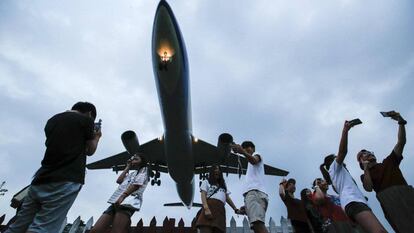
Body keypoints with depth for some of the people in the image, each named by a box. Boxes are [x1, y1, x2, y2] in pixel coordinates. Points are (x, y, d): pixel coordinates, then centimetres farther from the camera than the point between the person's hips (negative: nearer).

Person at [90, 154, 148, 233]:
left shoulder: (143, 170, 15)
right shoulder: (131, 174, 38)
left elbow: (137, 184, -4)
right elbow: (119, 180, 19)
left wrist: (122, 196, -19)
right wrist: (127, 167, 28)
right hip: (116, 202, 8)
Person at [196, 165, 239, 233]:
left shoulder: (223, 185, 35)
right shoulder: (206, 182, 19)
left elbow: (227, 198, 28)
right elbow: (203, 195, 3)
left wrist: (236, 209, 12)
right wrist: (206, 208, -15)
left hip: (220, 210, 5)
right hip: (209, 207, -4)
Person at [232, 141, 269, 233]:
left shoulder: (257, 155, 17)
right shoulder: (251, 167, 41)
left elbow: (254, 161, -12)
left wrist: (242, 152, -33)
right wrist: (247, 205, 27)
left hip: (255, 192, -9)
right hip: (252, 192, 9)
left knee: (257, 223, -27)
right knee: (256, 225, -2)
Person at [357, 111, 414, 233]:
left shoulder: (389, 161, 26)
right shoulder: (365, 176, 19)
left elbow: (401, 142, 16)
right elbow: (369, 188, -3)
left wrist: (401, 122, 5)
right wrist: (365, 168, 1)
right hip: (389, 201, -3)